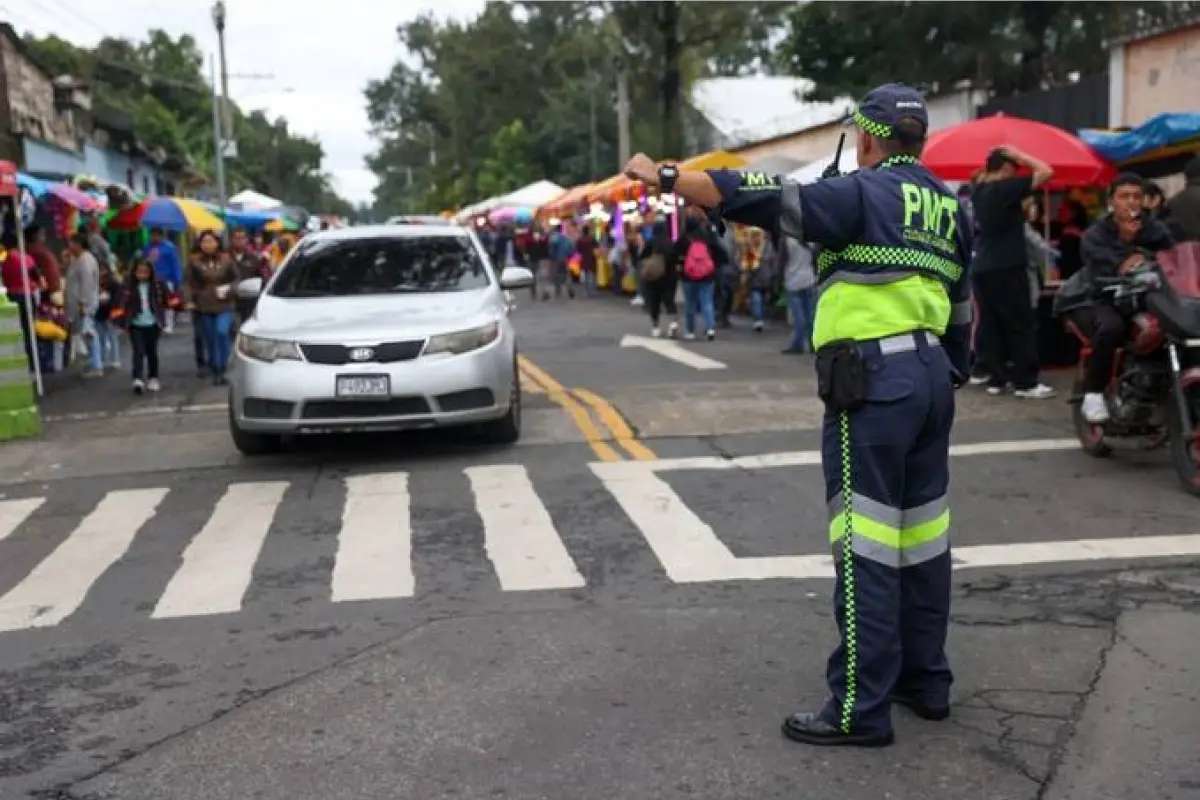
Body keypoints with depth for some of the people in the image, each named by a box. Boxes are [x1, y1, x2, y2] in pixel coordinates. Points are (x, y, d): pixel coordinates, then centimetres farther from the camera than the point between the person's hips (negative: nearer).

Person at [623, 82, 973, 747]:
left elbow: (764, 198, -15)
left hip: (873, 380, -8)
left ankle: (861, 707, -2)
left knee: (868, 542, -7)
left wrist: (664, 178, -11)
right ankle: (926, 678, 25)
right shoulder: (947, 204, 16)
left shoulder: (864, 194, -7)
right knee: (923, 531, 14)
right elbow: (962, 306, 20)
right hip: (932, 372, 9)